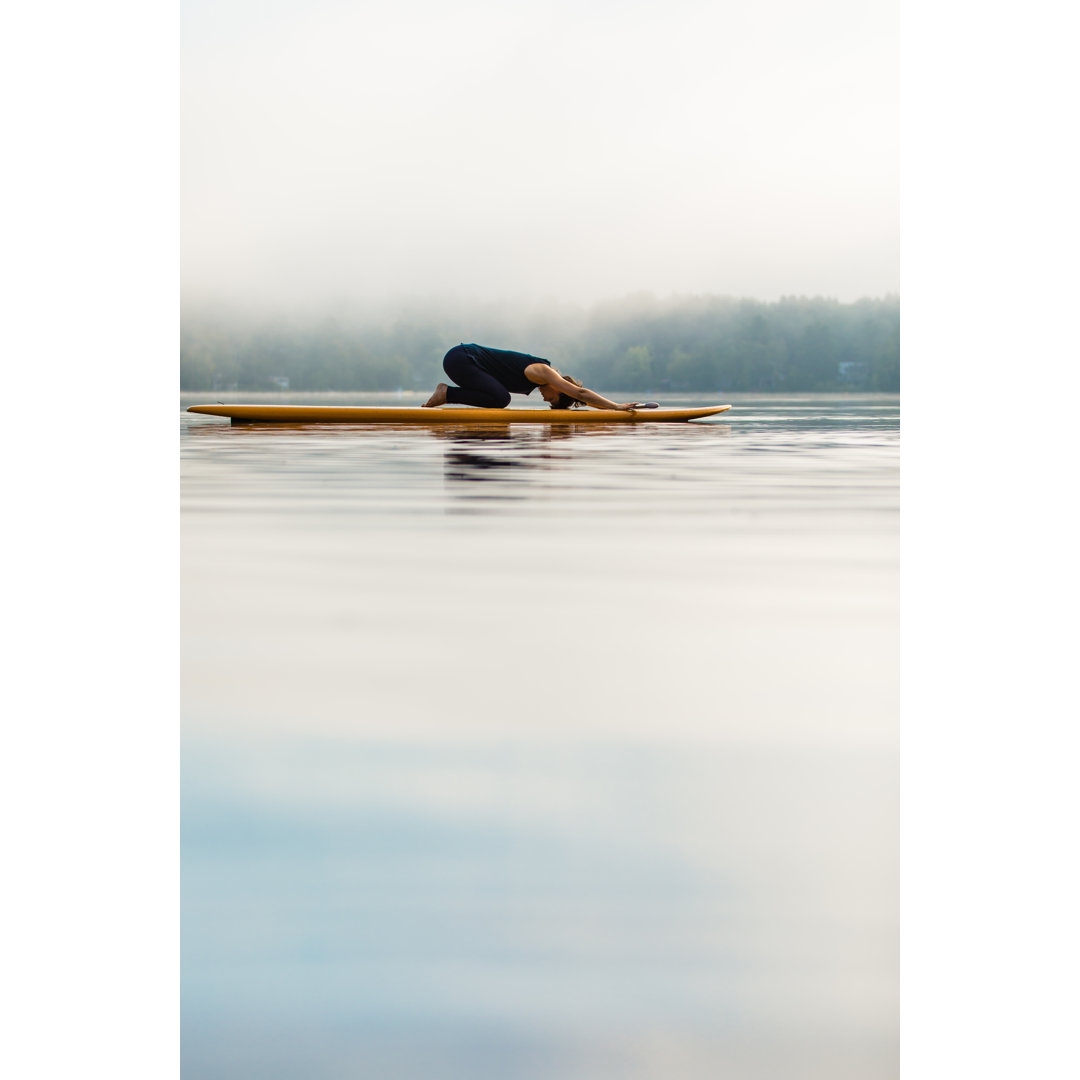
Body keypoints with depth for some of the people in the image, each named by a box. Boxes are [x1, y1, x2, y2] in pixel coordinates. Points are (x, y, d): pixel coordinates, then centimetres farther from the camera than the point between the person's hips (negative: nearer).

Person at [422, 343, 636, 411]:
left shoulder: (546, 372, 9)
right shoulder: (541, 372, -17)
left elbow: (580, 395, 16)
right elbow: (579, 392, -22)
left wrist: (612, 407, 10)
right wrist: (616, 407, -20)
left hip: (463, 357, 9)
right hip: (459, 359, -9)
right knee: (500, 398, -21)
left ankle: (446, 394, 8)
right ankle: (446, 393, -10)